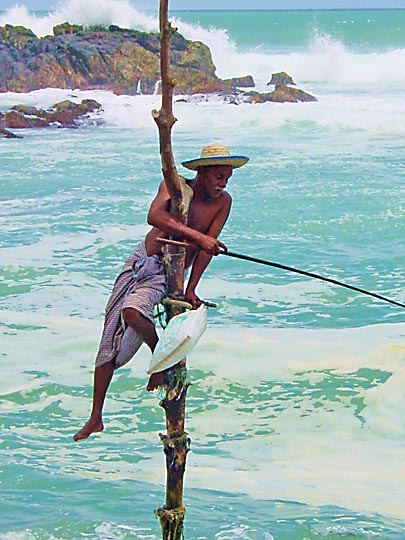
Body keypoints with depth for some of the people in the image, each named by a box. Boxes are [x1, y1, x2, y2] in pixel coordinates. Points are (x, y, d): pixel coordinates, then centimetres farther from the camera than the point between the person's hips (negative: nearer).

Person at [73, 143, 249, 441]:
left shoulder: (223, 202, -8)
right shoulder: (173, 187, -11)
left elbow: (206, 248, -11)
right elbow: (154, 216, -31)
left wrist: (190, 290, -17)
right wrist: (196, 236, -41)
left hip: (167, 274, -2)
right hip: (141, 261, 2)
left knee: (132, 311, -33)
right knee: (110, 338, 4)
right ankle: (96, 418, 15)